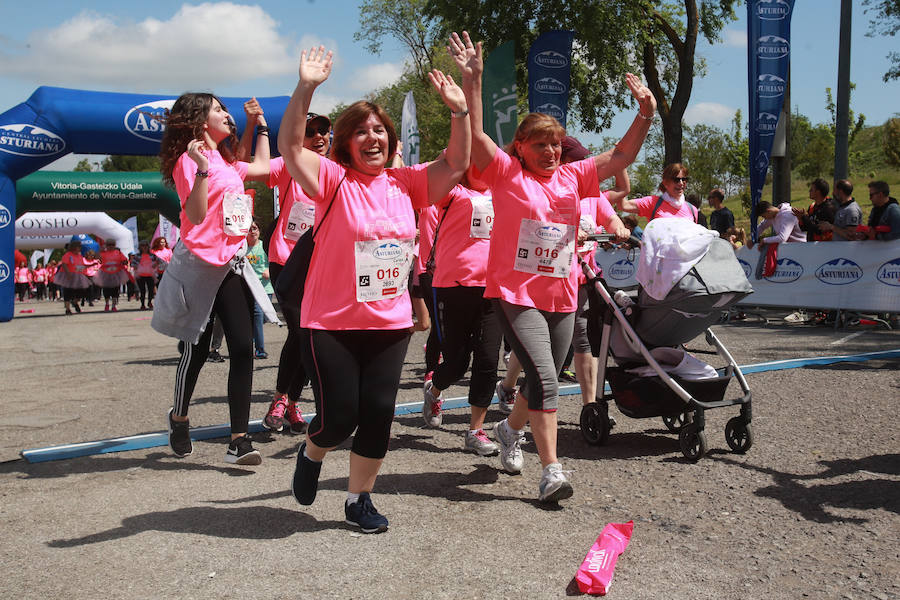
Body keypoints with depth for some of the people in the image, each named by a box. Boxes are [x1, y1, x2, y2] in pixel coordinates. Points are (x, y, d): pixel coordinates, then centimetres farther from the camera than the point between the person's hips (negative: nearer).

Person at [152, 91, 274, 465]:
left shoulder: (225, 161, 18)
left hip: (232, 264, 7)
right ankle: (179, 418, 33)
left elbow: (262, 168, 33)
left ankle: (239, 441, -6)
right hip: (200, 265, -7)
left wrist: (262, 127, 35)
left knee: (243, 349, -6)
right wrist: (201, 169, -27)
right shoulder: (189, 161, -7)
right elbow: (196, 214, -17)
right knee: (196, 350, 5)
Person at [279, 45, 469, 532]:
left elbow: (456, 164, 4)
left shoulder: (406, 183, 6)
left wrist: (459, 111, -9)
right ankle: (311, 454, 33)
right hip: (331, 323, -4)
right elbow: (290, 147, -19)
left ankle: (358, 500, 22)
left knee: (378, 413, 4)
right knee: (339, 416, -3)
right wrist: (305, 88, -29)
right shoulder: (333, 180, -6)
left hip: (389, 323, 4)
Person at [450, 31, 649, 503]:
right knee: (544, 378, -15)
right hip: (515, 294, -5)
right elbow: (475, 135, -15)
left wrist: (645, 114, -2)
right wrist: (472, 81, -25)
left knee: (544, 381, 15)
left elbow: (621, 156, 11)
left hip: (562, 299, 6)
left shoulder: (573, 176, 11)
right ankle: (551, 470, -7)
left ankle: (510, 428, 44)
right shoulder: (507, 173, -2)